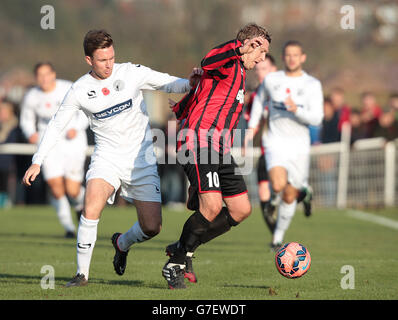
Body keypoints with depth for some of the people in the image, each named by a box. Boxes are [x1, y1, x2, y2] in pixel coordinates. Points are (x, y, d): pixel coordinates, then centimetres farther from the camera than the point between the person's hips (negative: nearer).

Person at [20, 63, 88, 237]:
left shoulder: (70, 90, -11)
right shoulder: (31, 97, -4)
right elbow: (26, 120, 10)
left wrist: (77, 128, -19)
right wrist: (31, 134, -11)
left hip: (73, 141, -1)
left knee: (72, 190, -3)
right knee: (56, 188, -12)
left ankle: (80, 206, 35)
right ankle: (68, 227, 7)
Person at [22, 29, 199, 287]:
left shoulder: (131, 73, -5)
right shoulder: (80, 90, -3)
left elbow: (169, 84, -5)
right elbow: (57, 125, 6)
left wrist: (189, 83, -28)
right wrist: (37, 161, 1)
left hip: (141, 159, 1)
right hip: (107, 157, 0)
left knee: (152, 227, -4)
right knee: (91, 209, -27)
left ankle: (122, 243, 32)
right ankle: (82, 273, -13)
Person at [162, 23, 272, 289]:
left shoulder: (239, 75, 27)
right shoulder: (229, 65, -4)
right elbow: (208, 63, -31)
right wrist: (238, 48, -40)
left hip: (220, 149, 10)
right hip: (200, 144, -10)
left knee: (241, 210, 4)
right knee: (212, 205, -22)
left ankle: (184, 249, 14)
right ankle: (175, 264, -6)